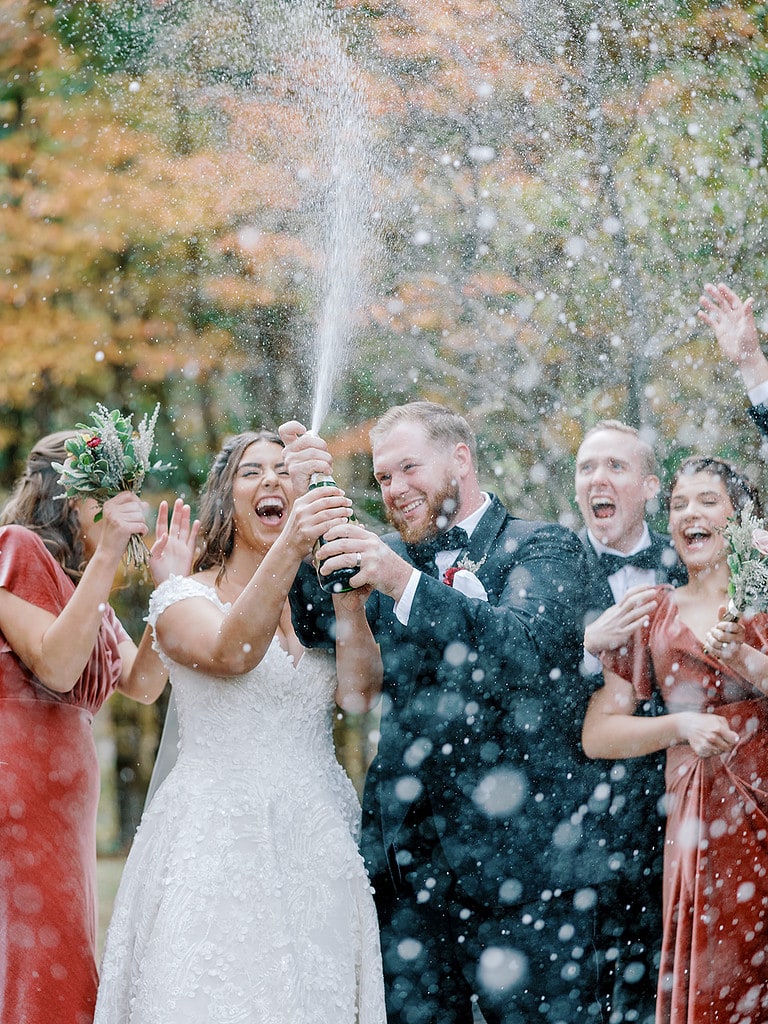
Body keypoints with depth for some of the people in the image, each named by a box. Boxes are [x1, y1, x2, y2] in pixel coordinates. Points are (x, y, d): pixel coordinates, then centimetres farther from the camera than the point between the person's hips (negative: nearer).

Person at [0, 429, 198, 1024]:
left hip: (62, 813, 9)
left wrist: (169, 586, 3)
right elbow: (56, 667, -17)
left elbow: (143, 683, 12)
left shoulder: (79, 581, 22)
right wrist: (106, 556, -16)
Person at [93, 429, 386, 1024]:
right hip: (220, 836, -3)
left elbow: (359, 694, -3)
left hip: (319, 838, 4)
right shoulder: (183, 598, 1)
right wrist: (288, 548, -31)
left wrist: (347, 586, -13)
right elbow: (230, 654, -21)